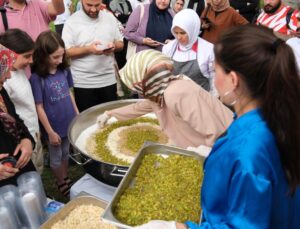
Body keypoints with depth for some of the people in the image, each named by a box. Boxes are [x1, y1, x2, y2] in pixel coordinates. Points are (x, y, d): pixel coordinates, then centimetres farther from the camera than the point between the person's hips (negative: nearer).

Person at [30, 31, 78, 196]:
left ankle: (66, 179, 44)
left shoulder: (64, 70, -5)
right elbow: (39, 108, -16)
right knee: (56, 158, 17)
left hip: (69, 122, 5)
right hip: (54, 127, -5)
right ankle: (61, 184, 38)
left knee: (65, 153, 24)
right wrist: (50, 132, -14)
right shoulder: (36, 78, -21)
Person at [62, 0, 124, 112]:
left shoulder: (110, 17, 6)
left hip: (109, 80, 3)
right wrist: (88, 49, -22)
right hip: (83, 83, -3)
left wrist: (114, 46, -12)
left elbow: (120, 43, 11)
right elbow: (66, 51, -9)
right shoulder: (72, 21, -5)